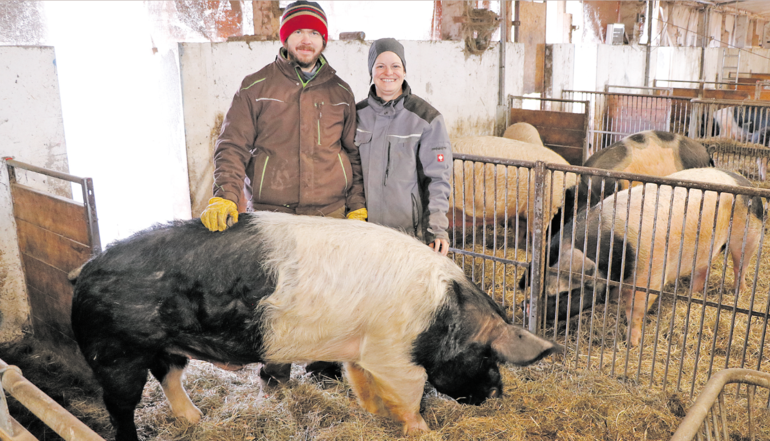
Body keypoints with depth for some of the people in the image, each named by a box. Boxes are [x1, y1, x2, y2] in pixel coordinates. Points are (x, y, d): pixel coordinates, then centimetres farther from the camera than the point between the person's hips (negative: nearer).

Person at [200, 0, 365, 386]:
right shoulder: (256, 87, 2)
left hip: (329, 212, 2)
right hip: (270, 213, -1)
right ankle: (275, 367, 27)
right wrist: (224, 195, -17)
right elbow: (232, 146, -2)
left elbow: (354, 153, 13)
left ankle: (324, 362, 29)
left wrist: (357, 207, 6)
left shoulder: (340, 92, 10)